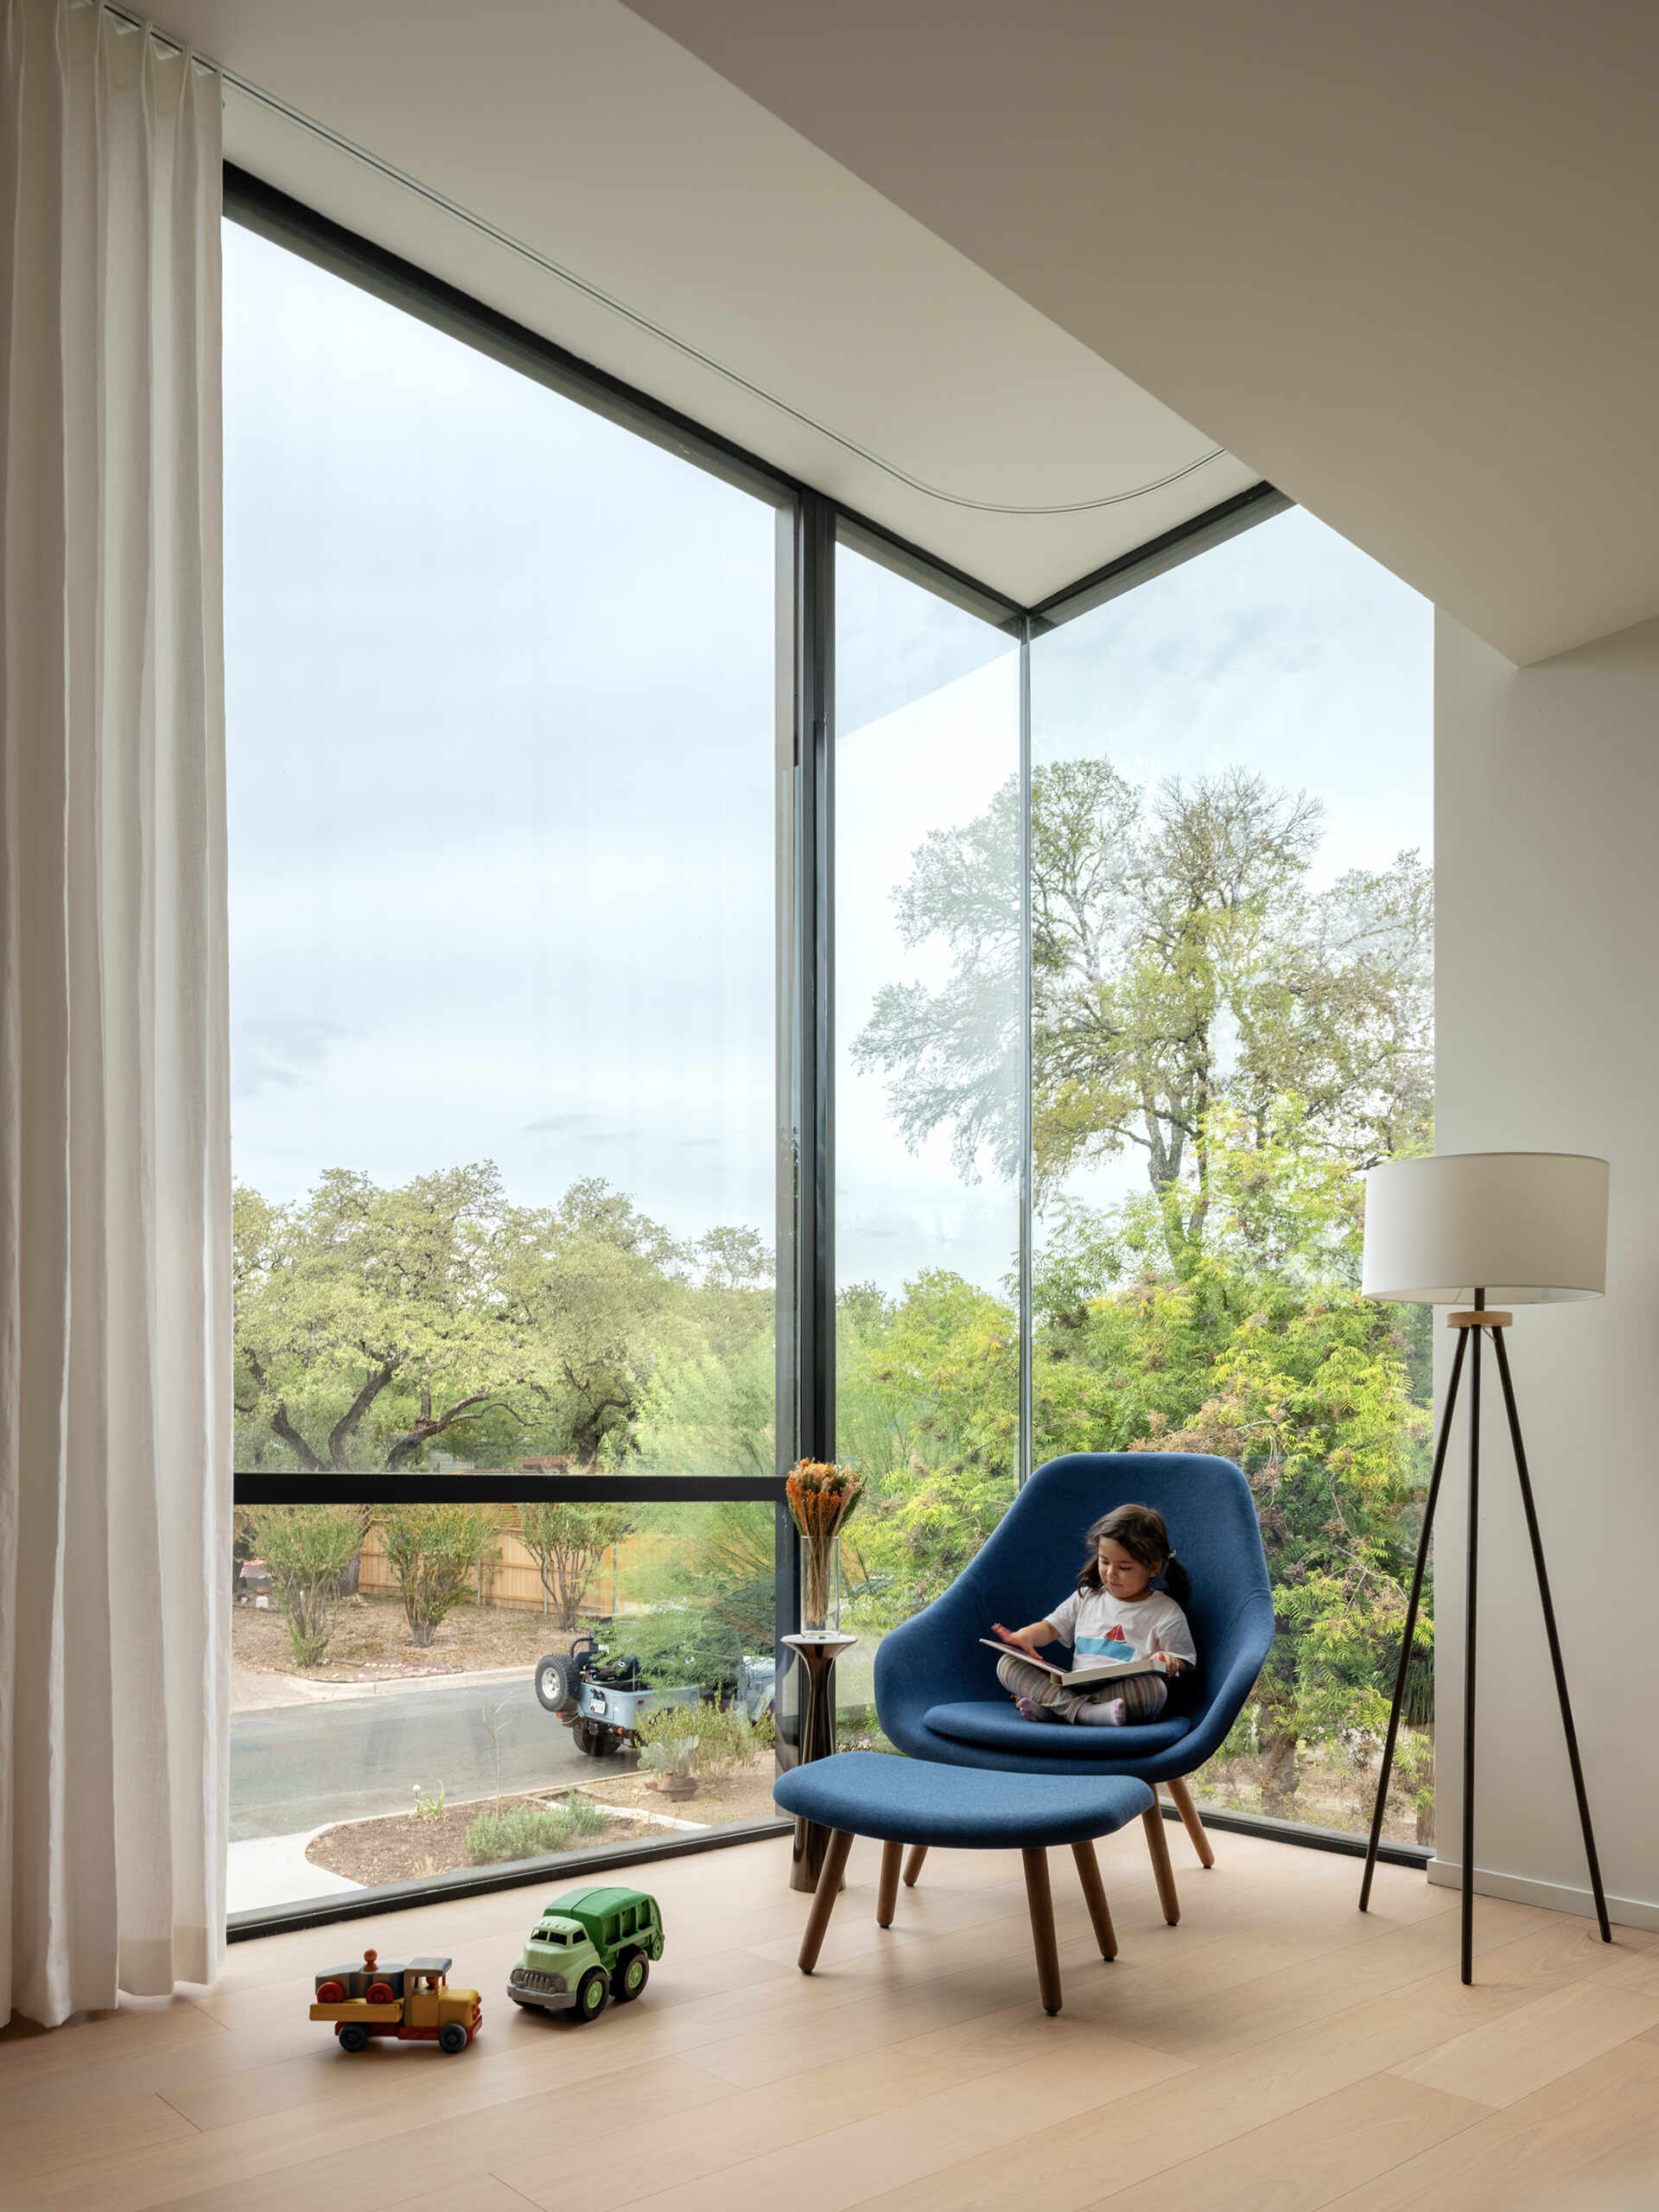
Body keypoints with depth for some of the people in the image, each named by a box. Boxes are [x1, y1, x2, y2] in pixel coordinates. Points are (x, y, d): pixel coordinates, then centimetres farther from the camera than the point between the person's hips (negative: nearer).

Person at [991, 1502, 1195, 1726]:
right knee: (1007, 1664, -12)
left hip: (1126, 1696, -3)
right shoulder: (1086, 1597, 17)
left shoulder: (1166, 1613, 6)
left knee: (1155, 1687, -38)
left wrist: (1168, 1663, -14)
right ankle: (1077, 1708, -37)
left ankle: (1049, 1707, -38)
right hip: (1074, 1686, 3)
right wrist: (1027, 1635, -5)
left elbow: (1183, 1663, 10)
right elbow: (1052, 1627, 18)